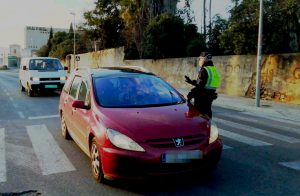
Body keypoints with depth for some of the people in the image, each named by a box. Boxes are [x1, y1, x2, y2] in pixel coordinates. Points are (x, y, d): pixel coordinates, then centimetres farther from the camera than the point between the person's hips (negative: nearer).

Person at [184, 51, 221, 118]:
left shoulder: (204, 70, -16)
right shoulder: (214, 70, 13)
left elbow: (199, 86, -22)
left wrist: (189, 95, -19)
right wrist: (191, 81, 22)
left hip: (202, 97, -9)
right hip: (209, 97, 9)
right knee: (207, 113, 18)